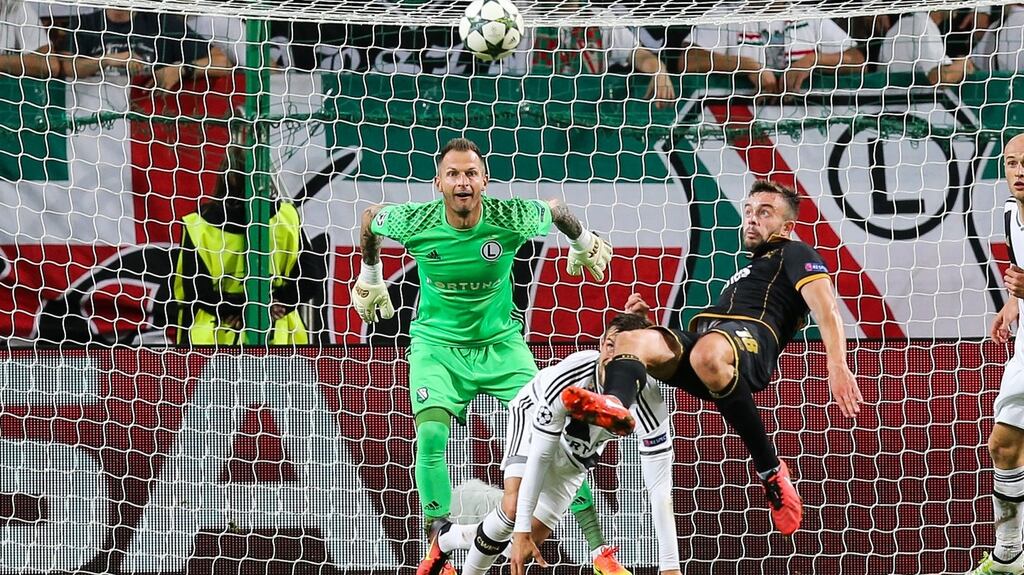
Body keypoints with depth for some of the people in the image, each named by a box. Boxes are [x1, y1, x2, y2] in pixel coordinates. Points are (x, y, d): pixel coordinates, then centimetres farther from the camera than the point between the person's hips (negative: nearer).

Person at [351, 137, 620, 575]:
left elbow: (556, 210, 3)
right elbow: (370, 217, 5)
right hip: (437, 345, 0)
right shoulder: (415, 222, -18)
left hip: (501, 342, 0)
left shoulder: (511, 218, -20)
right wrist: (370, 277, 18)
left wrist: (583, 245, 21)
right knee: (431, 433, -22)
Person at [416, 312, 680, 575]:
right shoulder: (567, 377, -40)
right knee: (514, 507, -27)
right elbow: (539, 455, -33)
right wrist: (521, 530, -36)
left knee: (536, 532, -3)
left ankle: (452, 536, 25)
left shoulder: (649, 404, -36)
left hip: (578, 452, 3)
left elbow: (659, 488, -33)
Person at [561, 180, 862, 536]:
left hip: (752, 335, -7)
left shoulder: (794, 254, 20)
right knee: (630, 340, -22)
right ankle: (615, 405, -60)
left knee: (707, 353, -43)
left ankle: (771, 471, -31)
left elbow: (825, 309, 0)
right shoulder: (744, 274, 44)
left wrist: (837, 365, -18)